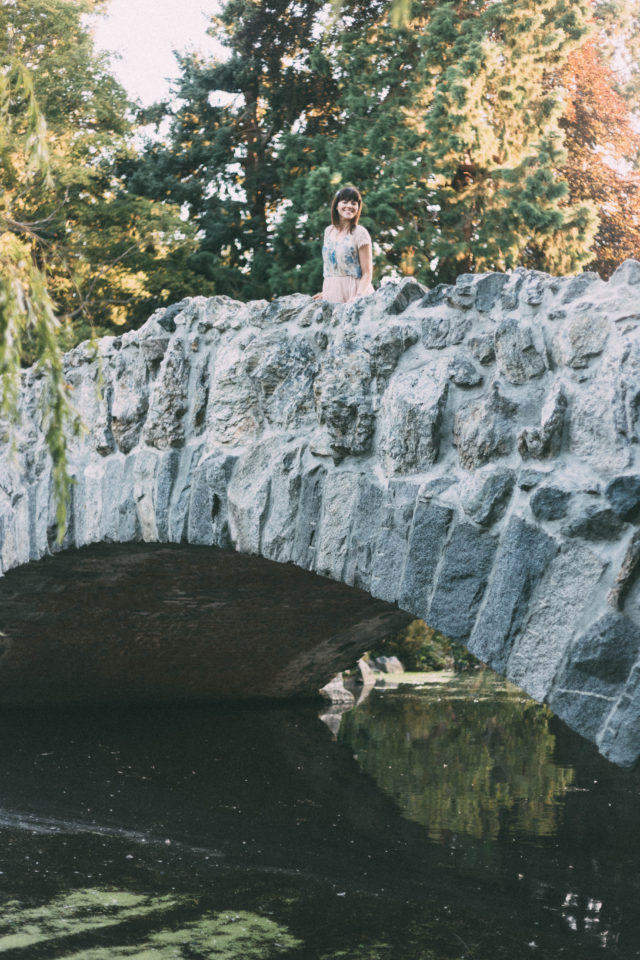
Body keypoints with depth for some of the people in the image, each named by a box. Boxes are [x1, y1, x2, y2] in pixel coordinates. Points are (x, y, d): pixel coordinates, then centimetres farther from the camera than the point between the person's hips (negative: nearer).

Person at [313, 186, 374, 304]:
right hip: (332, 295, 5)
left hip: (352, 293, -5)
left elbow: (367, 273, -8)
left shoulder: (360, 234, -3)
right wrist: (326, 292, 15)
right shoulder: (329, 231, 14)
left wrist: (358, 296, -21)